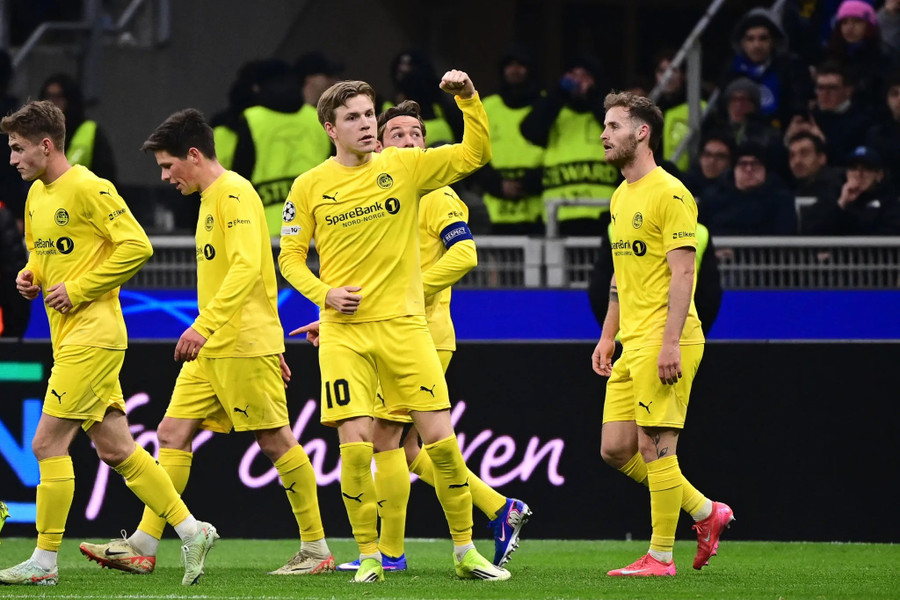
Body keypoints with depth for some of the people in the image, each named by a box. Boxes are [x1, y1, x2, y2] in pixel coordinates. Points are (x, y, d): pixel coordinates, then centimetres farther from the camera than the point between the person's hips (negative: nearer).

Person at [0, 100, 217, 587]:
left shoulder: (88, 189, -13)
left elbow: (136, 246, -17)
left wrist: (77, 290, -17)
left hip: (91, 335, -9)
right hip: (67, 336, 9)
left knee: (48, 442, -9)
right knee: (115, 450, 8)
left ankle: (44, 560, -3)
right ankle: (191, 530, 13)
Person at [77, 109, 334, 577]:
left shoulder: (233, 193, -12)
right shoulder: (211, 198, 19)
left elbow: (247, 266, -24)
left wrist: (205, 324, -31)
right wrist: (272, 348, 25)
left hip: (244, 344, -10)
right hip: (213, 348, 10)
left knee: (275, 440, -4)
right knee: (173, 433, 3)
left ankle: (317, 550, 3)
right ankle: (142, 547, 0)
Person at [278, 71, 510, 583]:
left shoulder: (406, 166, 4)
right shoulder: (310, 187, 3)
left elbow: (475, 154, 3)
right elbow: (291, 257, 10)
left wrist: (468, 98, -10)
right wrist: (324, 293, -7)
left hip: (405, 324, 1)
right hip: (344, 331, 0)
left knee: (442, 440, -4)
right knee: (356, 445, -9)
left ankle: (466, 552, 8)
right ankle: (369, 556, 5)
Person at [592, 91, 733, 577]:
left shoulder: (669, 194, -11)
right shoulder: (621, 198, 17)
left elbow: (683, 272, -16)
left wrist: (670, 342, -22)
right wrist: (608, 336, 21)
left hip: (664, 343, -9)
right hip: (632, 345, 9)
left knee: (655, 446, -7)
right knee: (615, 450, 7)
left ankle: (661, 556, 0)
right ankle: (706, 512, 18)